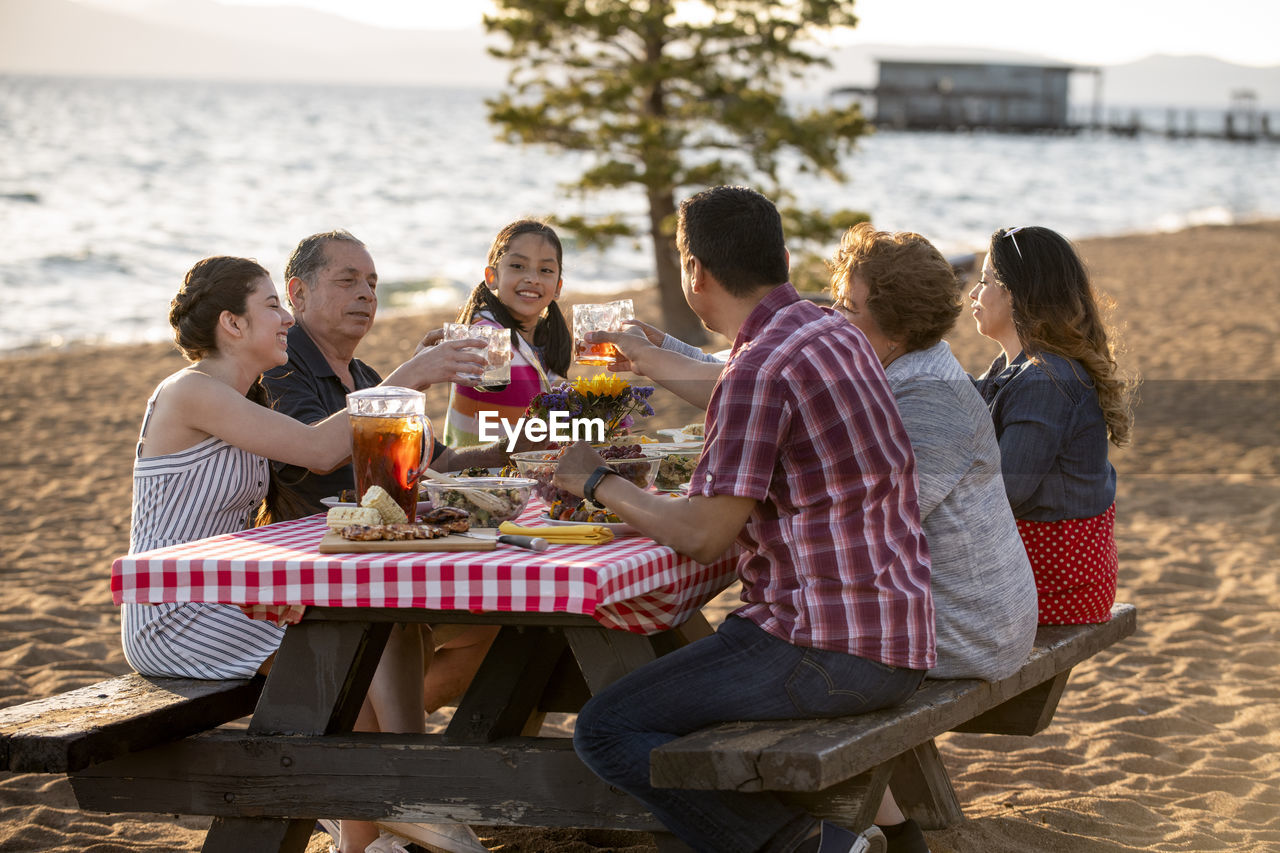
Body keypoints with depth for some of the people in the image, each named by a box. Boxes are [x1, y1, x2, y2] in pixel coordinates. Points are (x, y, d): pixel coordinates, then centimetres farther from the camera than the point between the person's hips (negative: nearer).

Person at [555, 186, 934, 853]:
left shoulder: (760, 369, -17)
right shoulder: (833, 333, 12)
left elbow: (703, 535, -17)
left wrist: (597, 482, -2)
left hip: (828, 647, -10)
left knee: (604, 729, -9)